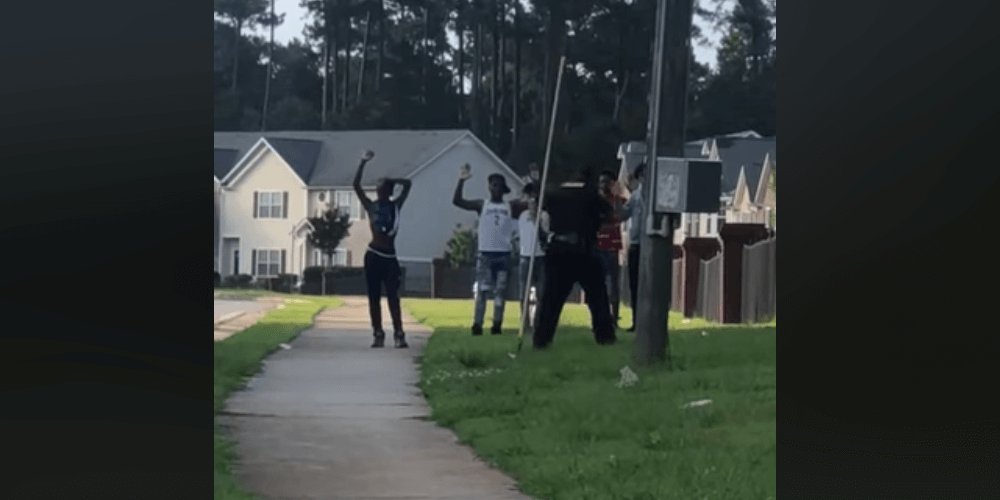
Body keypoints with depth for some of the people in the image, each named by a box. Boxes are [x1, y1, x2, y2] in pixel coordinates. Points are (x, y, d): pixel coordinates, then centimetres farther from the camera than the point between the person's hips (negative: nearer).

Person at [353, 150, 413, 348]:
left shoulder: (395, 206, 7)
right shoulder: (370, 206, 3)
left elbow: (408, 184, 6)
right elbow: (356, 185, -6)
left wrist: (392, 180, 5)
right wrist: (363, 163, -12)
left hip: (390, 256, 0)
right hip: (373, 255, 0)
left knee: (393, 296, -3)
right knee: (374, 297, 2)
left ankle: (399, 334, -5)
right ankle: (378, 334, 5)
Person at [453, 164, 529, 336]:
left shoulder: (511, 207, 7)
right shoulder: (482, 205, 5)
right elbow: (457, 201, -5)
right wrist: (461, 181, -16)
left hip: (503, 255, 1)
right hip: (485, 254, -1)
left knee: (500, 291, 3)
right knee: (482, 291, -4)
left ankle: (497, 326, 5)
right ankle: (477, 325, -6)